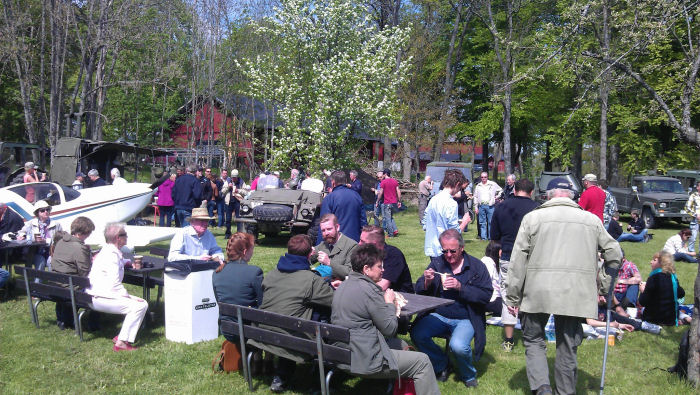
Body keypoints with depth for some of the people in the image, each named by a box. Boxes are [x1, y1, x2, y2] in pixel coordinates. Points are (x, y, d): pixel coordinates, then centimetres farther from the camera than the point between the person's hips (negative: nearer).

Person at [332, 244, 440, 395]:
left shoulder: (344, 285, 9)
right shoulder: (368, 289, -19)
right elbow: (390, 328, -13)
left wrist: (384, 301, 10)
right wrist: (389, 302, 1)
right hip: (364, 361, -10)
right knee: (422, 362, 0)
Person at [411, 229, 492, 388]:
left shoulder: (476, 266, -1)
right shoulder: (436, 263, 6)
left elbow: (486, 295, -9)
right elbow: (418, 290, 7)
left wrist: (460, 287, -19)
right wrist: (426, 282, -16)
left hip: (465, 319, -3)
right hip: (438, 316, 3)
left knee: (458, 346, -31)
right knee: (417, 334, -25)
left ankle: (468, 375, 7)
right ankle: (440, 366, 6)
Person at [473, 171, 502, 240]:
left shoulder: (493, 184, 6)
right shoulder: (478, 186, 14)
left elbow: (501, 190, 16)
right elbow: (475, 197, 14)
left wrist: (497, 197, 4)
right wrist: (476, 207, 9)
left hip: (490, 206, -2)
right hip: (481, 206, 2)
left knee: (491, 222, -3)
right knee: (482, 222, 2)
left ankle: (491, 237, 3)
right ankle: (483, 237, 6)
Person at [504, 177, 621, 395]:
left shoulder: (533, 217, 3)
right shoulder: (592, 220, 10)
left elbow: (518, 259, 0)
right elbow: (614, 254, 12)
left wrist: (512, 296, 5)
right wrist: (605, 286, 23)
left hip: (538, 291, -1)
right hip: (576, 293, 2)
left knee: (533, 339, 13)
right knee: (568, 345, 13)